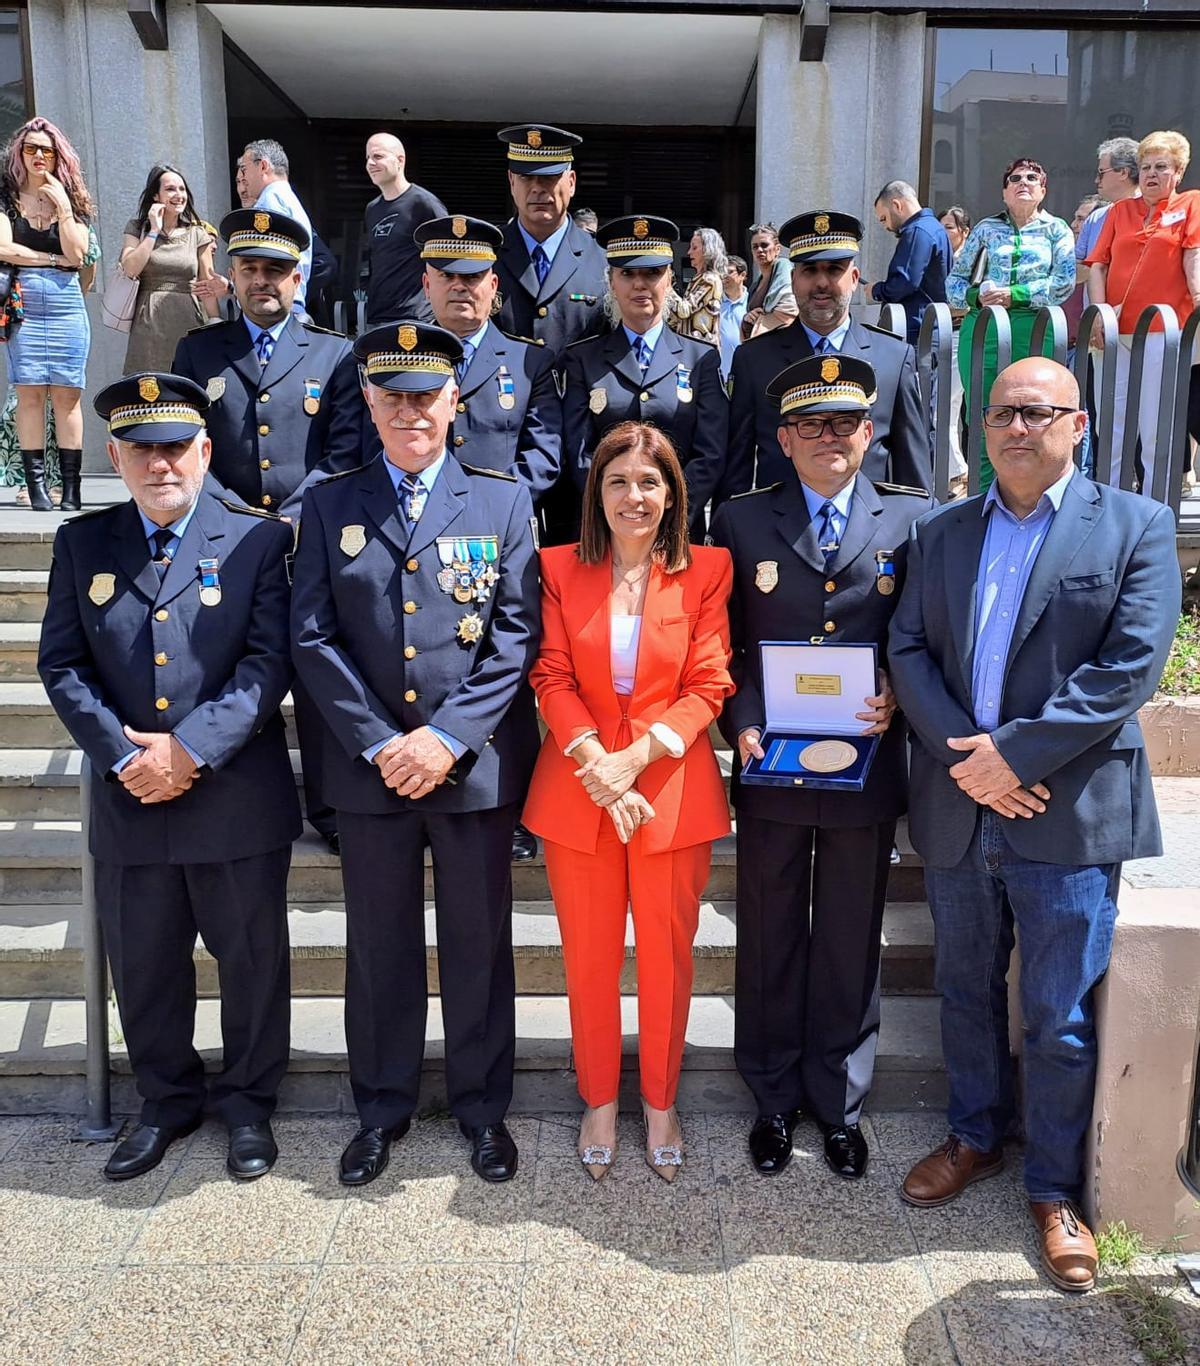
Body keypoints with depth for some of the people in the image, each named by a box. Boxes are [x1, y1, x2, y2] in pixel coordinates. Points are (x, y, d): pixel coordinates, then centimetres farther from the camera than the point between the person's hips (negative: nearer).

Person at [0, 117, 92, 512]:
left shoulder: (73, 202, 14)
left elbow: (77, 254, 0)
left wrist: (63, 206, -3)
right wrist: (54, 260, -2)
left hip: (66, 305, 1)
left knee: (67, 395, -3)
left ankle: (71, 489, -3)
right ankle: (36, 487, -3)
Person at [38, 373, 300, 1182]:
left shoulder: (258, 539, -3)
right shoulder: (82, 544, 7)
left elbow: (271, 662, -10)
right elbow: (62, 665, 3)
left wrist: (190, 748, -18)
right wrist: (121, 755, -11)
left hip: (240, 802, -3)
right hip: (129, 803, 3)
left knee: (252, 961, 11)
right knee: (143, 966, 16)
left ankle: (248, 1102, 33)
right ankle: (167, 1102, 38)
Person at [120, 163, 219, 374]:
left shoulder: (197, 234, 10)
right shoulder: (137, 228, 9)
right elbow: (129, 270, -6)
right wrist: (154, 231, -4)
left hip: (187, 324, 1)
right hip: (149, 327, -1)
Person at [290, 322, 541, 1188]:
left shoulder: (504, 500, 3)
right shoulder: (330, 505, 6)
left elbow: (516, 635, -4)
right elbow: (313, 637, 0)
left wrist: (450, 736, -14)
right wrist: (379, 741, -10)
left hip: (476, 763, -1)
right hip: (369, 763, 1)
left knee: (480, 942, 10)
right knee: (379, 944, 13)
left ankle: (482, 1106, 29)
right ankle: (382, 1108, 32)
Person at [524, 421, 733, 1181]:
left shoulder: (706, 571, 0)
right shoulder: (560, 569, 2)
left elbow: (708, 685, -4)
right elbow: (552, 679, -2)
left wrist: (634, 758, -15)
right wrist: (594, 762, -16)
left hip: (672, 788, 0)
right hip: (578, 789, 1)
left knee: (668, 955, 11)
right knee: (590, 959, 12)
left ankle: (661, 1104, 31)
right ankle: (600, 1102, 31)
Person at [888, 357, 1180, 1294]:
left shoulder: (1136, 527, -2)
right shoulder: (940, 533, 10)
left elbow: (1131, 666, -12)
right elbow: (909, 650, 2)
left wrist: (1013, 753, -17)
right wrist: (963, 751, -13)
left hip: (1069, 817, -3)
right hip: (957, 808, 4)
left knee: (1062, 1020, 6)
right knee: (966, 990, 18)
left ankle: (1056, 1189, 27)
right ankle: (976, 1138, 39)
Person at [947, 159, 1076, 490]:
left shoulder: (1056, 230, 13)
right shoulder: (985, 229, 17)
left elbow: (1064, 283, -1)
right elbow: (954, 281, 13)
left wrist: (1015, 295, -12)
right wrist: (975, 295, -8)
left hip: (1035, 332, -1)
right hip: (982, 330, 1)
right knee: (981, 418, -2)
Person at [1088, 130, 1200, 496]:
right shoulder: (1119, 210, 18)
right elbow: (1098, 265, 11)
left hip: (1162, 332, -4)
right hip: (1115, 334, 4)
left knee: (1156, 434, -4)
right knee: (1112, 430, 6)